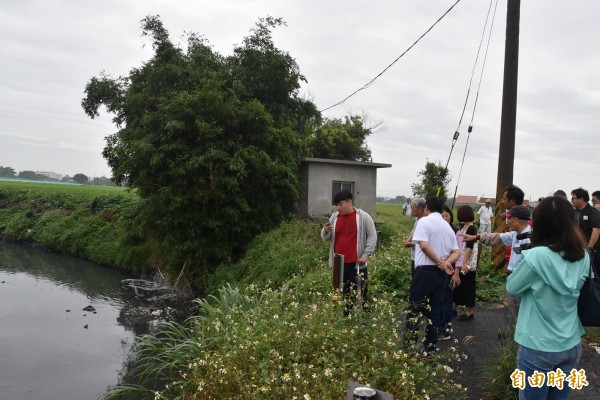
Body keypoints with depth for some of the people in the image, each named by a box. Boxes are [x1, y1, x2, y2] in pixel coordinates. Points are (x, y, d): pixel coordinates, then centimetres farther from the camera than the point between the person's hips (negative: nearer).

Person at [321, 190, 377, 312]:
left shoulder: (363, 216, -5)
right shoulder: (334, 217, 7)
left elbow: (372, 236, -3)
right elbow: (326, 238, 11)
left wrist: (366, 255, -10)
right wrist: (325, 231, -12)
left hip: (357, 264, -4)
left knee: (359, 293, 4)